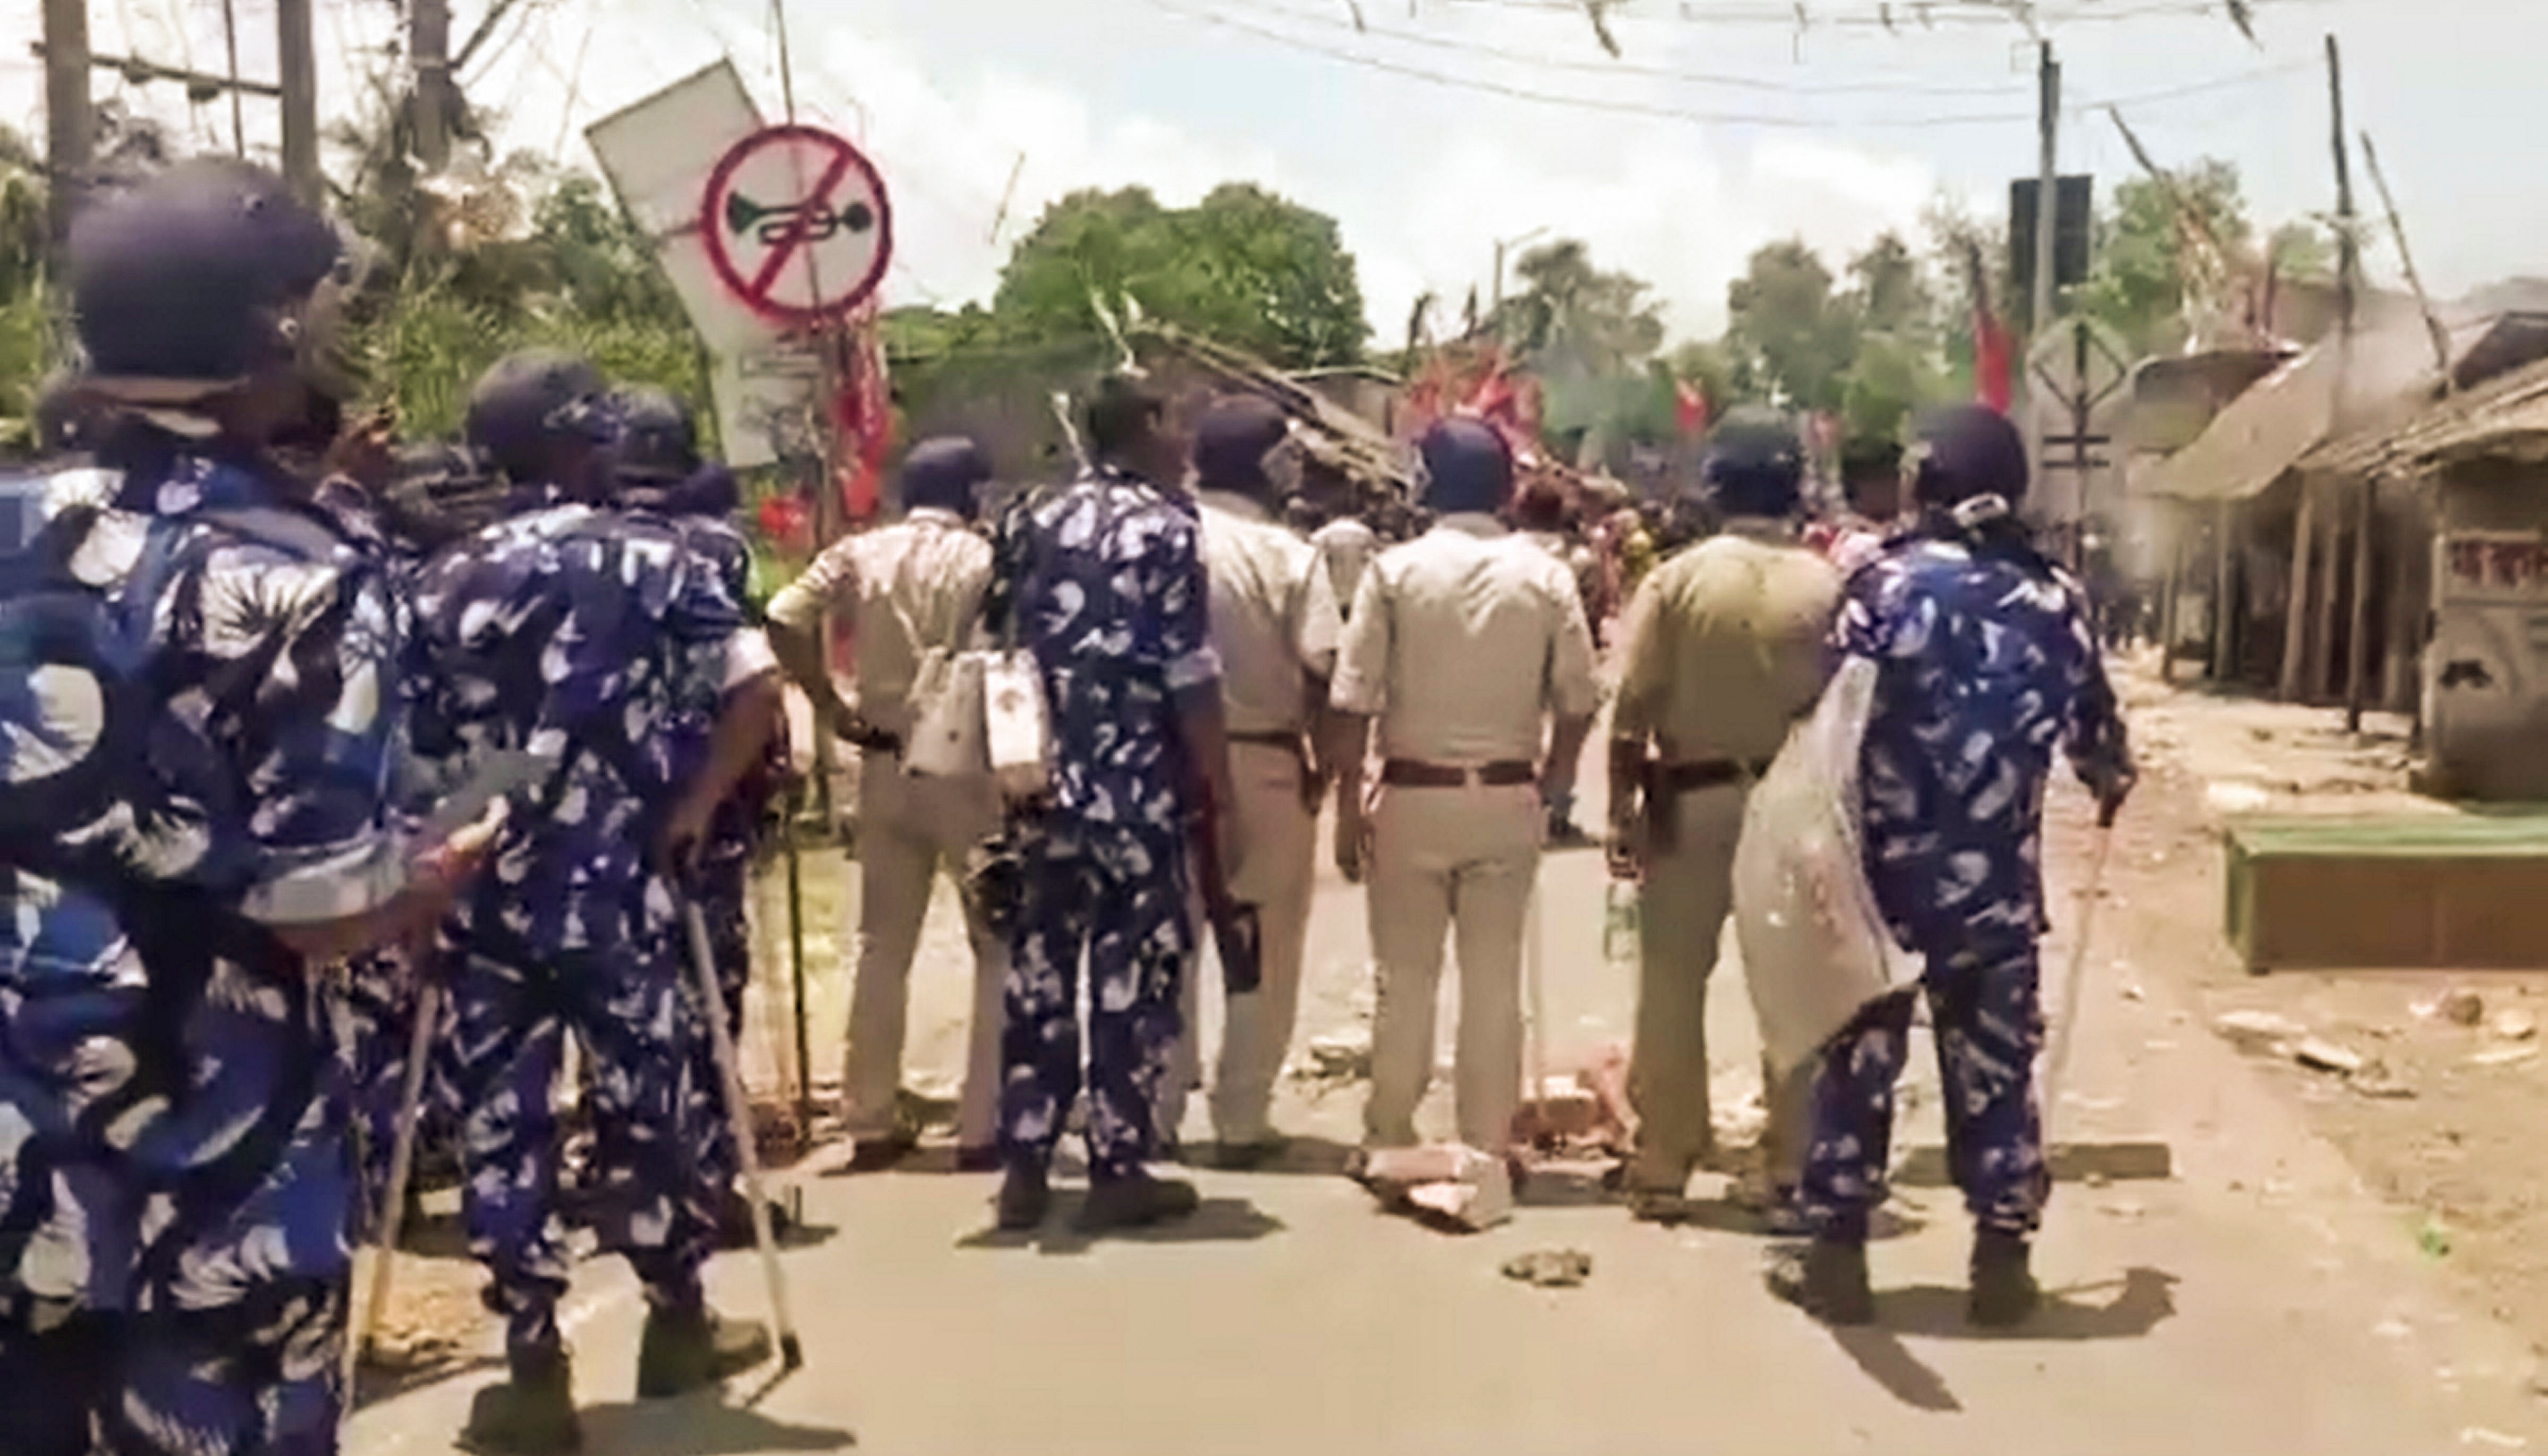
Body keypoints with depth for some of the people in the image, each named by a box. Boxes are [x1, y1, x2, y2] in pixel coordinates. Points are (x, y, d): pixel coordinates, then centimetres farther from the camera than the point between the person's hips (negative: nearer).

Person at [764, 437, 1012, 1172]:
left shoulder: (858, 553, 5)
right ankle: (982, 1126, 4)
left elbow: (785, 618, -8)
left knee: (883, 946, 13)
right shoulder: (982, 559, -5)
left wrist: (834, 708, -1)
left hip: (885, 767, 4)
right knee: (1000, 946, 6)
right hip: (967, 770, -4)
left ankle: (871, 1123, 18)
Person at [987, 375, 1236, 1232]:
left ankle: (1025, 1166, 13)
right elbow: (1191, 679, -10)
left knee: (1039, 970, 10)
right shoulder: (1163, 528, -7)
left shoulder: (1029, 524, 11)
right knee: (1134, 974, 3)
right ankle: (1119, 1169, 8)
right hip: (1138, 791, -5)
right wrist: (1222, 795, -5)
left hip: (1043, 784, 5)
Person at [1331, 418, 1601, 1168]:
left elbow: (1355, 699, -7)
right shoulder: (1545, 577, -1)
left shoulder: (1396, 570, -5)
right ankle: (1487, 1142, 14)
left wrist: (1349, 806, -1)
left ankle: (1390, 1138, 16)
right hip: (1508, 797, 1)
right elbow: (1577, 703, -1)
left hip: (1413, 796, -1)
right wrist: (1549, 789, 12)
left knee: (1405, 976, 8)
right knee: (1495, 980, 8)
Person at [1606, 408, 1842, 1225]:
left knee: (1672, 987, 8)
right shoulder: (1826, 588, -5)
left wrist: (1624, 809, -2)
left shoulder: (1676, 580, -6)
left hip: (1691, 799, -1)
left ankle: (1662, 1166, 13)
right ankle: (1795, 1166, 17)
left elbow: (1633, 709, -9)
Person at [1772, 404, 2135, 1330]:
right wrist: (2111, 781, 36)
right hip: (1998, 882, 2)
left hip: (1884, 872, -2)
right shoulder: (2056, 597, 2)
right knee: (1995, 1070, 11)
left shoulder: (1884, 584, -8)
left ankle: (1838, 1259, 15)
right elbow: (2091, 725, 13)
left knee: (1858, 1062, 8)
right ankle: (2002, 1262, 18)